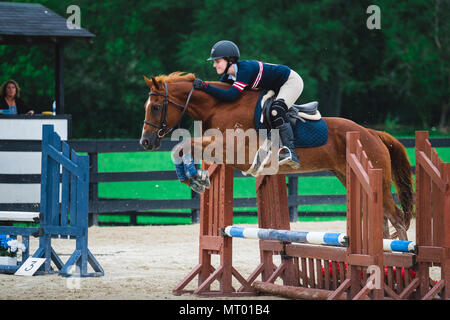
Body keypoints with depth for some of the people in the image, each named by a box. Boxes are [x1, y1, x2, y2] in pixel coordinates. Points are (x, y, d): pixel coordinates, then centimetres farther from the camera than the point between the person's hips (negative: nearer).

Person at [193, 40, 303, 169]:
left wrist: (205, 86, -39)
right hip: (276, 88, 10)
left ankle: (291, 153, -39)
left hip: (292, 81, -10)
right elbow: (218, 89, 7)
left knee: (276, 110, -31)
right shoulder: (229, 74, -6)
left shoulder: (245, 69, -33)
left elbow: (231, 96, -40)